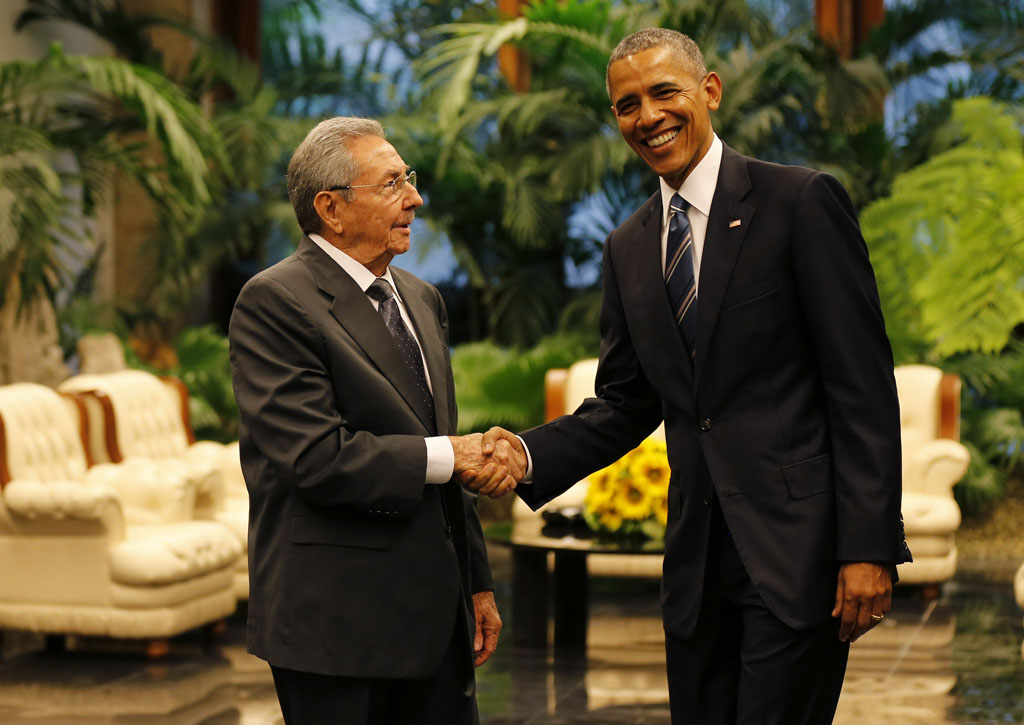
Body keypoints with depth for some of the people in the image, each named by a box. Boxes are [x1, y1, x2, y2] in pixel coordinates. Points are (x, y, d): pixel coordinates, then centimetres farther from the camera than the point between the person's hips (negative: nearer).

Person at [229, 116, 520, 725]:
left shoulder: (422, 299, 16)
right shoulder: (274, 303, -11)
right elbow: (317, 459, -21)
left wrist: (477, 583, 18)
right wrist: (451, 456, -15)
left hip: (435, 610, 7)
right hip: (337, 623, -7)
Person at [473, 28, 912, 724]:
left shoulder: (801, 202, -5)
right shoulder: (628, 248, 15)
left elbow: (864, 387, -9)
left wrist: (867, 548, -15)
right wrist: (529, 453, -2)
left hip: (799, 541, -6)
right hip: (697, 556, 6)